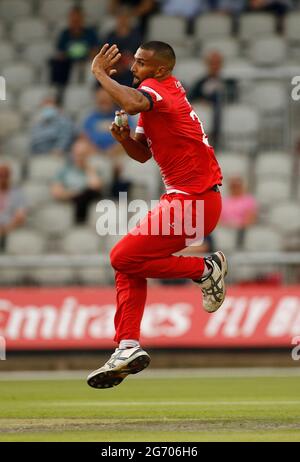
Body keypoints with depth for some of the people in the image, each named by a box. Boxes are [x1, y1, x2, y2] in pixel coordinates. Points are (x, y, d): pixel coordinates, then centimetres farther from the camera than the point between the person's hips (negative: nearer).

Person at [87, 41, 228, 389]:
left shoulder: (158, 89, -14)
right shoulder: (163, 89, 17)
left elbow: (132, 103, -39)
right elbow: (143, 154, 21)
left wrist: (100, 73, -23)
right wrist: (125, 139, 0)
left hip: (193, 201, -10)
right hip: (180, 197, 10)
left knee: (124, 257, -10)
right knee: (127, 260, 11)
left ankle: (206, 269, 0)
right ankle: (128, 347, 8)